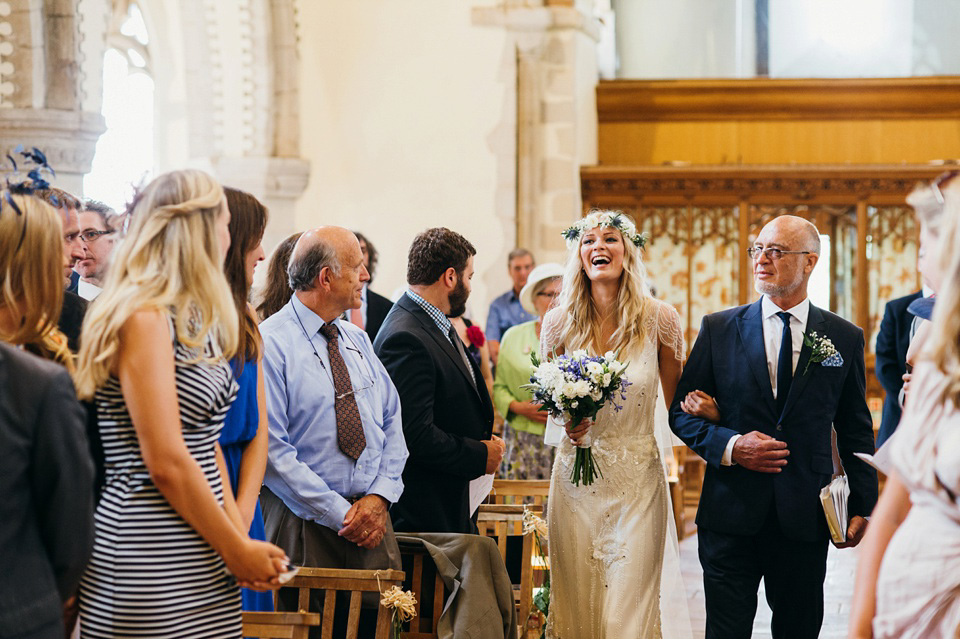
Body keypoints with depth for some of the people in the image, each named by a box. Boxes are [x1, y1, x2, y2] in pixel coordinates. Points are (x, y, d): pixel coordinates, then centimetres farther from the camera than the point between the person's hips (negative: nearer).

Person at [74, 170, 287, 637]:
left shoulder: (191, 320, 14)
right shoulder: (144, 319, -14)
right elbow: (167, 464, -17)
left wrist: (240, 540, 4)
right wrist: (236, 550, -9)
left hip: (198, 561, 9)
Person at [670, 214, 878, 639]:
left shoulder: (845, 338, 5)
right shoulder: (718, 329, 3)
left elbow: (856, 429, 9)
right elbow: (681, 412, 4)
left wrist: (862, 506, 4)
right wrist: (729, 446, -13)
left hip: (807, 519, 1)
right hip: (731, 513, -1)